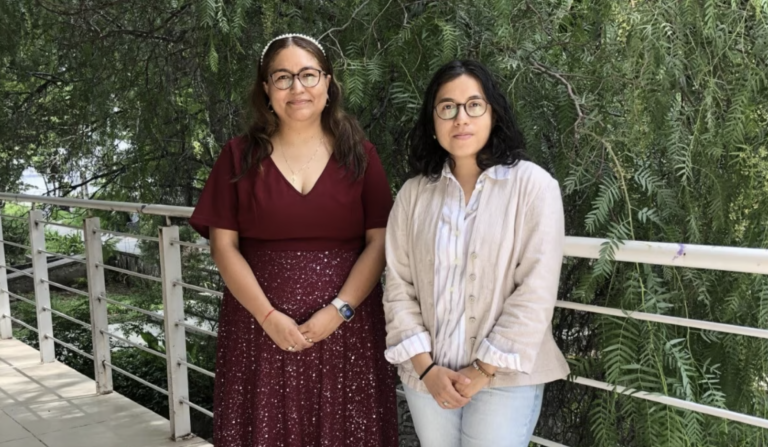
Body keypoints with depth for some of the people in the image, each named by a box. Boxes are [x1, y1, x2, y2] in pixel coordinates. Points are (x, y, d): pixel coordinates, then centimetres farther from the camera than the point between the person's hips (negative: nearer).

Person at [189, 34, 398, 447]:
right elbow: (223, 246, 0)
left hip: (346, 326, 0)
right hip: (260, 326, 0)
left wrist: (338, 310, -12)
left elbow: (379, 242, 0)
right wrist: (268, 316, -10)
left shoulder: (358, 154, 5)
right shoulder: (240, 156, 4)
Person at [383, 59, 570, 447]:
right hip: (426, 377, 3)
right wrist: (426, 367, -8)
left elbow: (536, 292, -11)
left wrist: (482, 371, -12)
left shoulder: (533, 185, -7)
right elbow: (398, 287, 2)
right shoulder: (414, 193, 3)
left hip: (504, 377, -3)